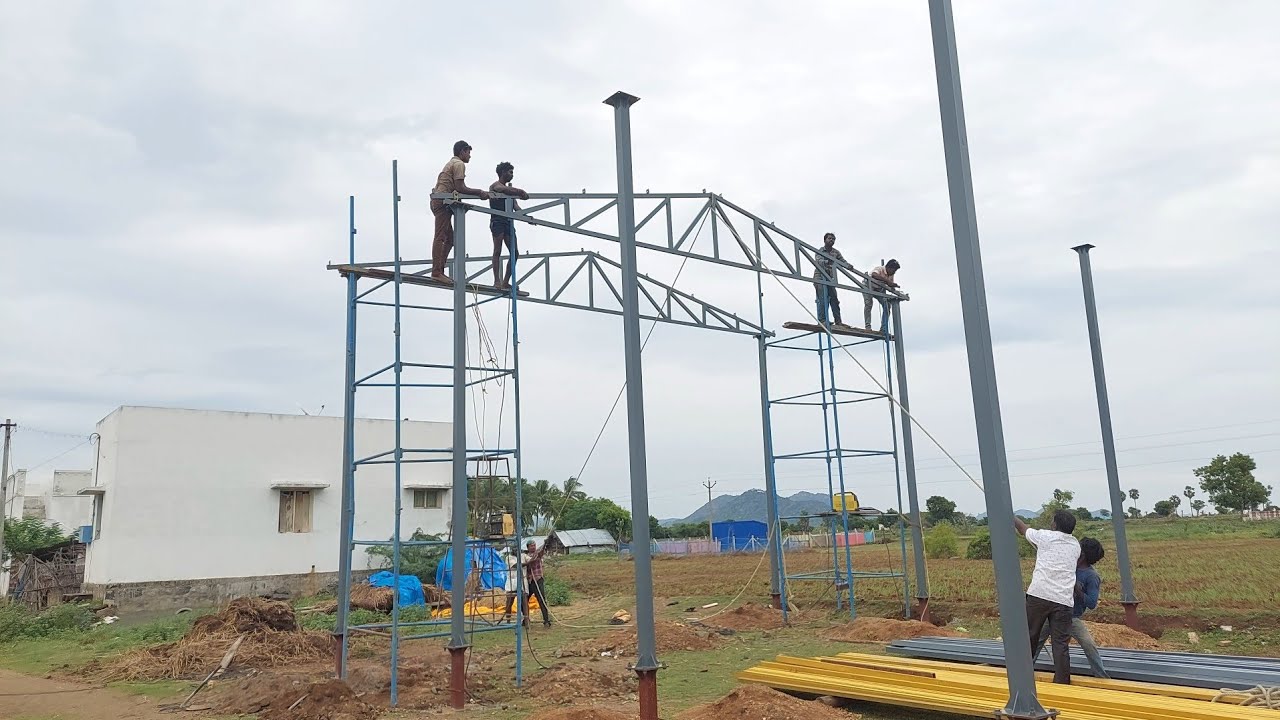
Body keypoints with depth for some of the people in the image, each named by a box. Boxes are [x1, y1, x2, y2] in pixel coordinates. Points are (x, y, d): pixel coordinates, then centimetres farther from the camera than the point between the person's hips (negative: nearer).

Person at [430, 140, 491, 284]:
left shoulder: (451, 163, 25)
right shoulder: (459, 164, -7)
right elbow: (460, 188, -16)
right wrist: (479, 192, -13)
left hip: (438, 201, 10)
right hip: (442, 202, -10)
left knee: (449, 238, 12)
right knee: (440, 237, -12)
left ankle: (439, 271, 11)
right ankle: (436, 272, -14)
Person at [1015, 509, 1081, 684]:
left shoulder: (1045, 536, 5)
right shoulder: (1075, 545, 15)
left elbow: (1022, 528, 21)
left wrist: (1011, 515, 37)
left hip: (1038, 596, -2)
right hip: (1063, 601, 2)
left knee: (1029, 637, 11)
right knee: (1060, 644, 0)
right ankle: (1062, 683, -3)